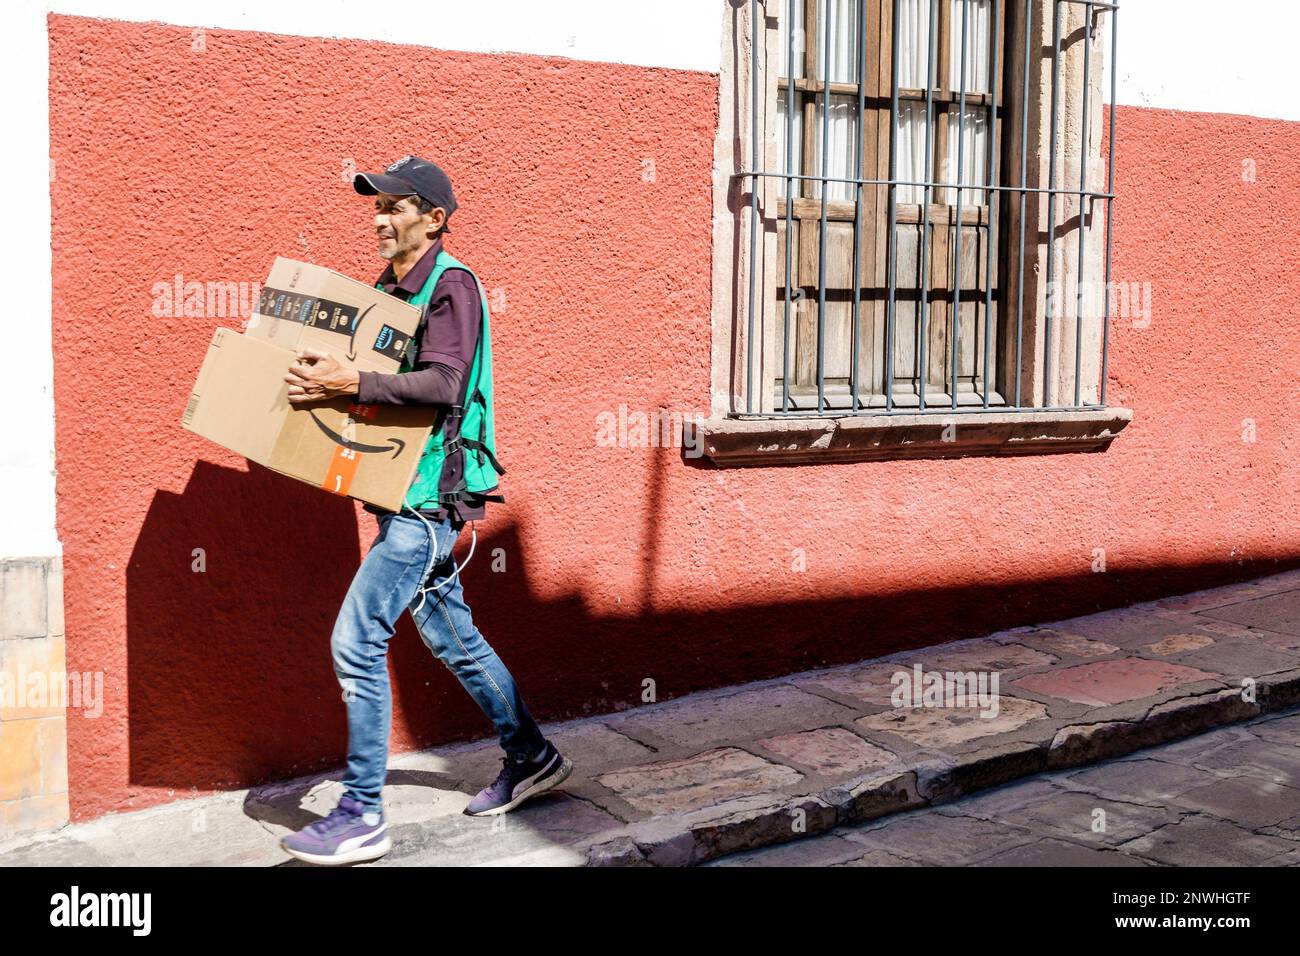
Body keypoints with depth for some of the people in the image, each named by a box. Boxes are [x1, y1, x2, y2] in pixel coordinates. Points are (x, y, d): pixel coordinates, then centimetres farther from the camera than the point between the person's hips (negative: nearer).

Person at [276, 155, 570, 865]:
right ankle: (531, 759, 32)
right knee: (453, 638, 17)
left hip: (429, 496, -10)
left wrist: (351, 384, -29)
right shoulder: (388, 288, 15)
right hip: (400, 494, 10)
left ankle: (362, 818, -1)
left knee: (356, 642, -10)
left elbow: (445, 382, -25)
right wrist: (323, 376, 3)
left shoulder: (451, 284, -12)